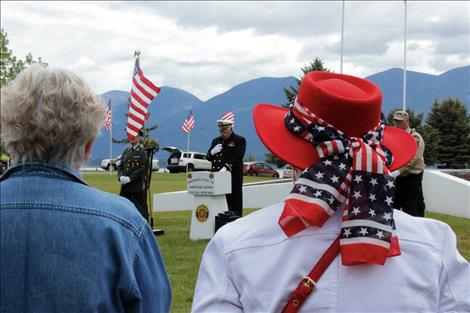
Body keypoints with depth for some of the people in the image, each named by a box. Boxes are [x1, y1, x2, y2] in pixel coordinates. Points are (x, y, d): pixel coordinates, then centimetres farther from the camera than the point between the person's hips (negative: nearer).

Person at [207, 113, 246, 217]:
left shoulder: (240, 140, 0)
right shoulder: (216, 141, 19)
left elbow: (237, 158, -12)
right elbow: (208, 158, 20)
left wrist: (226, 167, -26)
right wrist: (212, 152, -4)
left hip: (233, 178, -6)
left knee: (234, 206, -6)